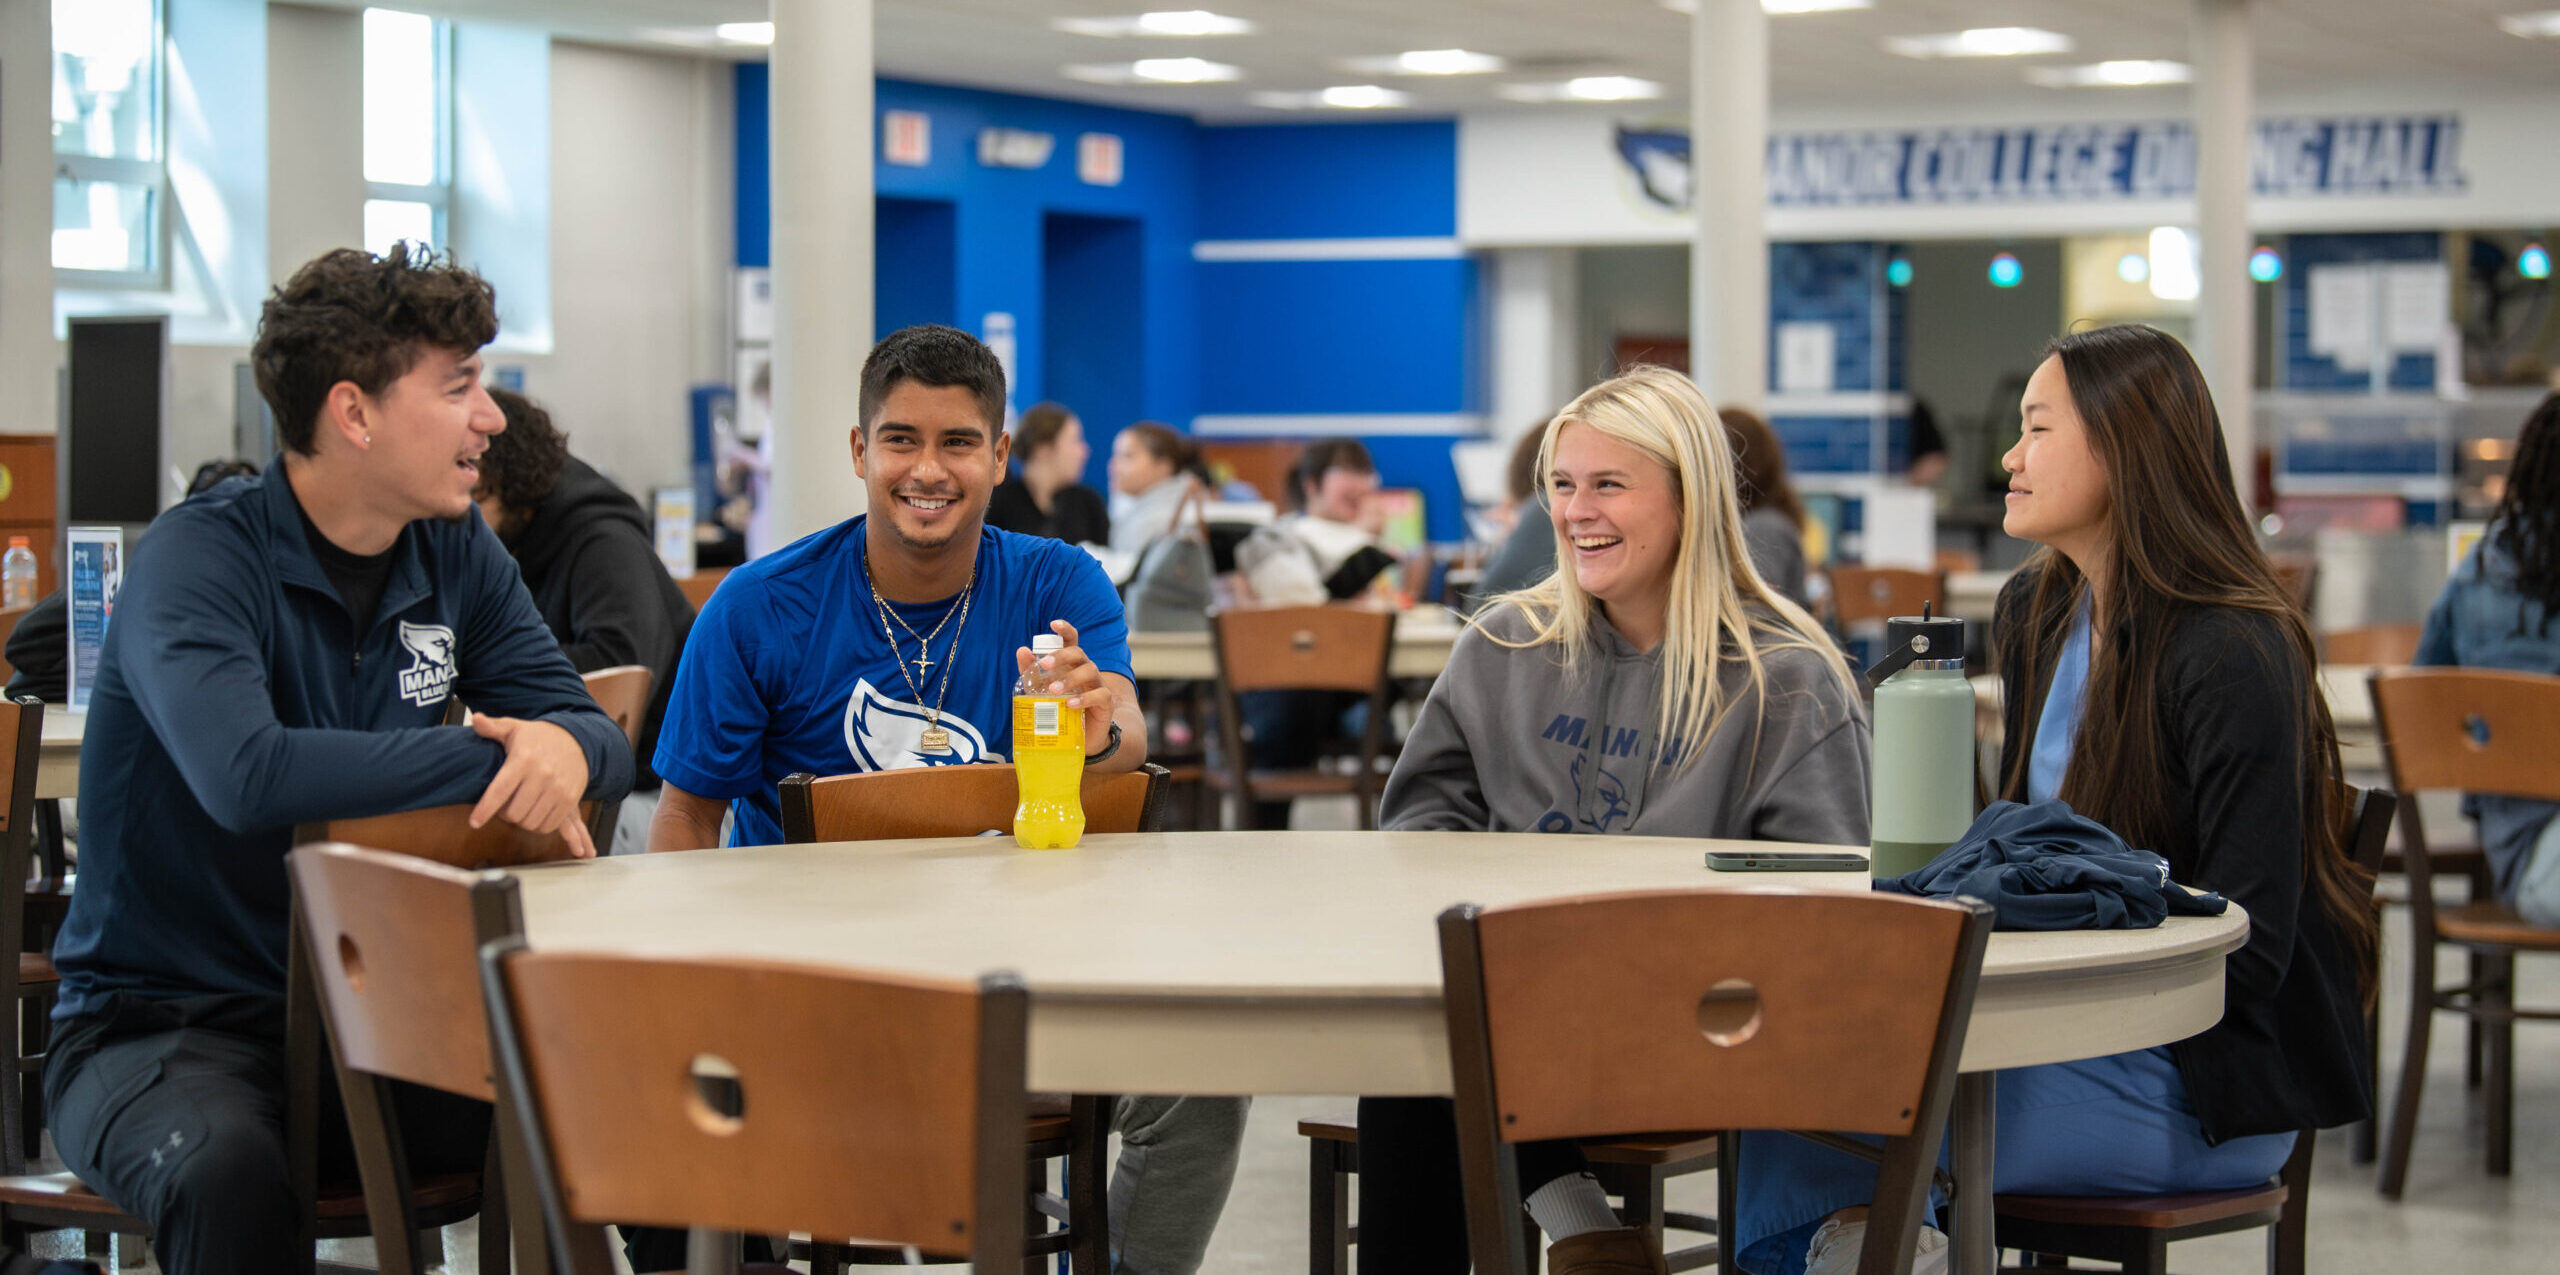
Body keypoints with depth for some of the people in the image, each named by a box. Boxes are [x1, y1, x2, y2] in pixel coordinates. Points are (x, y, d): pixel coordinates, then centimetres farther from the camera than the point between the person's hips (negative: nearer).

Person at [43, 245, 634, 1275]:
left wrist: (562, 749, -20)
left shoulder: (455, 556, 7)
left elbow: (601, 740, 5)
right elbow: (246, 775, -31)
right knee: (226, 1173, -39)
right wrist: (489, 763, -23)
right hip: (161, 1023, -5)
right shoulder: (199, 557, -14)